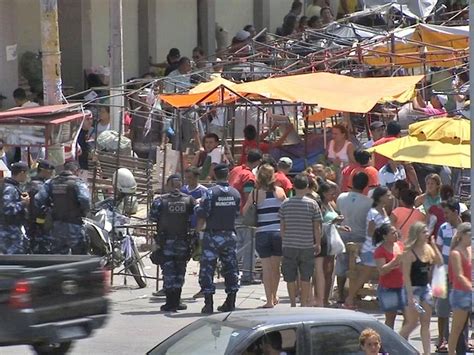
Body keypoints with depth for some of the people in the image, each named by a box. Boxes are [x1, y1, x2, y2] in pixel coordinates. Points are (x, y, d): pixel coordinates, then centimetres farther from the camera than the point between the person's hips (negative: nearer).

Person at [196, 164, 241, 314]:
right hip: (229, 235, 4)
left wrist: (198, 229, 2)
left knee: (207, 269, 0)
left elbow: (202, 216, -13)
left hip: (212, 235, -4)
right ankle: (230, 302, 14)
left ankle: (208, 303, -6)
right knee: (230, 268, 12)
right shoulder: (235, 193, 3)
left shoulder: (210, 193, -12)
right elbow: (237, 213, 10)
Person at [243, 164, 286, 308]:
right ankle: (274, 296, 29)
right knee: (276, 266, 15)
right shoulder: (280, 191, 1)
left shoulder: (255, 193, -4)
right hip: (279, 232, 2)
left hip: (262, 234, -2)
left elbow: (244, 212, -1)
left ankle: (269, 300, -1)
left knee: (266, 268, 2)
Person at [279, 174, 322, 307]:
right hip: (307, 246, -1)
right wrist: (318, 244, 9)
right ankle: (304, 304, 9)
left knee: (290, 277, 7)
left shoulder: (285, 204, -1)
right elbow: (317, 227, -2)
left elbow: (282, 227, 4)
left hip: (289, 246, 1)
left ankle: (293, 304, 9)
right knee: (305, 278, 7)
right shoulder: (312, 204, -5)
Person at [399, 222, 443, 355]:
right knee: (412, 323, -5)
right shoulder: (409, 253, -15)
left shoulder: (428, 248, 6)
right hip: (413, 289, -7)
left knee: (426, 323, 5)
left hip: (426, 288, 7)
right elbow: (406, 275, -17)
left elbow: (439, 262, 3)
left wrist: (434, 245, -6)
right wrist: (410, 296, -21)